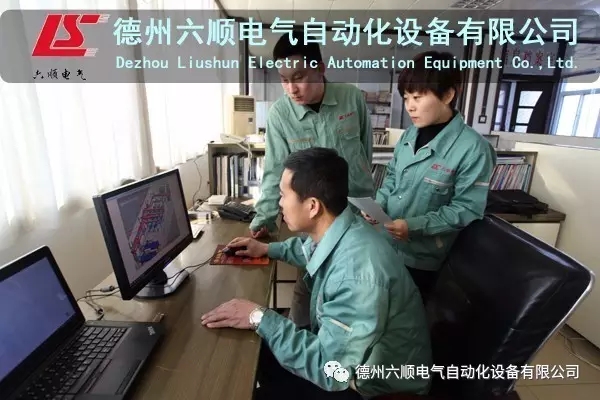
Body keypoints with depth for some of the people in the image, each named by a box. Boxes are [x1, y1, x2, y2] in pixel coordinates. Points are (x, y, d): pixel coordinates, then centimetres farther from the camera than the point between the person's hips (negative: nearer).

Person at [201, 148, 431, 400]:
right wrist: (268, 249, 10)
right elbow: (312, 249, 15)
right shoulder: (334, 231, -11)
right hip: (346, 352, 7)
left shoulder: (356, 271, -38)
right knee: (258, 352, 10)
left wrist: (260, 318, -27)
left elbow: (330, 369, -31)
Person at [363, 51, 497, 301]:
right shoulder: (409, 135, 2)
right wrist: (377, 206, -5)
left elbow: (466, 210, -17)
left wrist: (414, 226, -25)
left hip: (422, 259, -5)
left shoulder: (472, 148, -18)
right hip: (385, 244, 6)